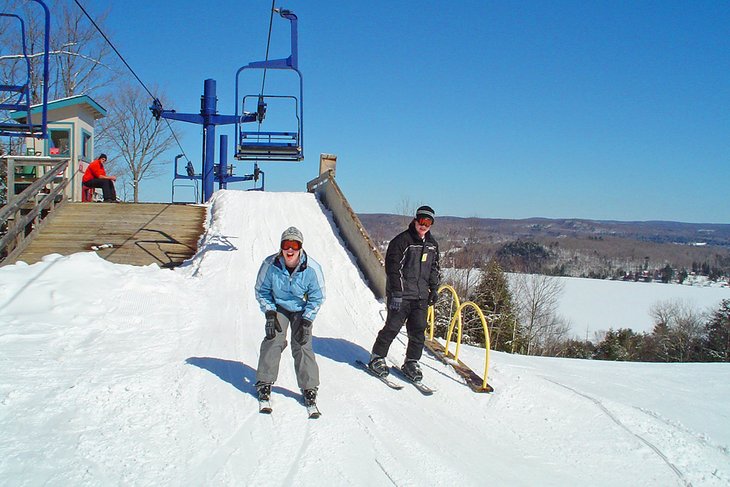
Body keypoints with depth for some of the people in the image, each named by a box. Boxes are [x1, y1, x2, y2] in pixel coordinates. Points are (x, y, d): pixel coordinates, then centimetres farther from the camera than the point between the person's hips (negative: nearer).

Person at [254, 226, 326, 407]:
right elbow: (262, 291, -6)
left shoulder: (312, 268, -27)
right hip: (278, 307, 1)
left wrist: (306, 322, -17)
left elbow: (317, 298, -13)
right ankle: (264, 383, 7)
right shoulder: (270, 264, -24)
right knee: (273, 341, -10)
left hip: (301, 309, -1)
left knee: (302, 345, -9)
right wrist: (269, 314, -14)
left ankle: (309, 388, 4)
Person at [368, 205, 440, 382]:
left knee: (418, 330, 4)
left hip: (421, 295, 6)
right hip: (401, 294, -6)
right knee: (393, 327, -2)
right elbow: (392, 267, -12)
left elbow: (434, 268, 24)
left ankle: (411, 362, 17)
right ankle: (377, 357, 14)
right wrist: (396, 292, -17)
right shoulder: (402, 240, -9)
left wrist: (434, 288, 16)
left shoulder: (432, 243, 13)